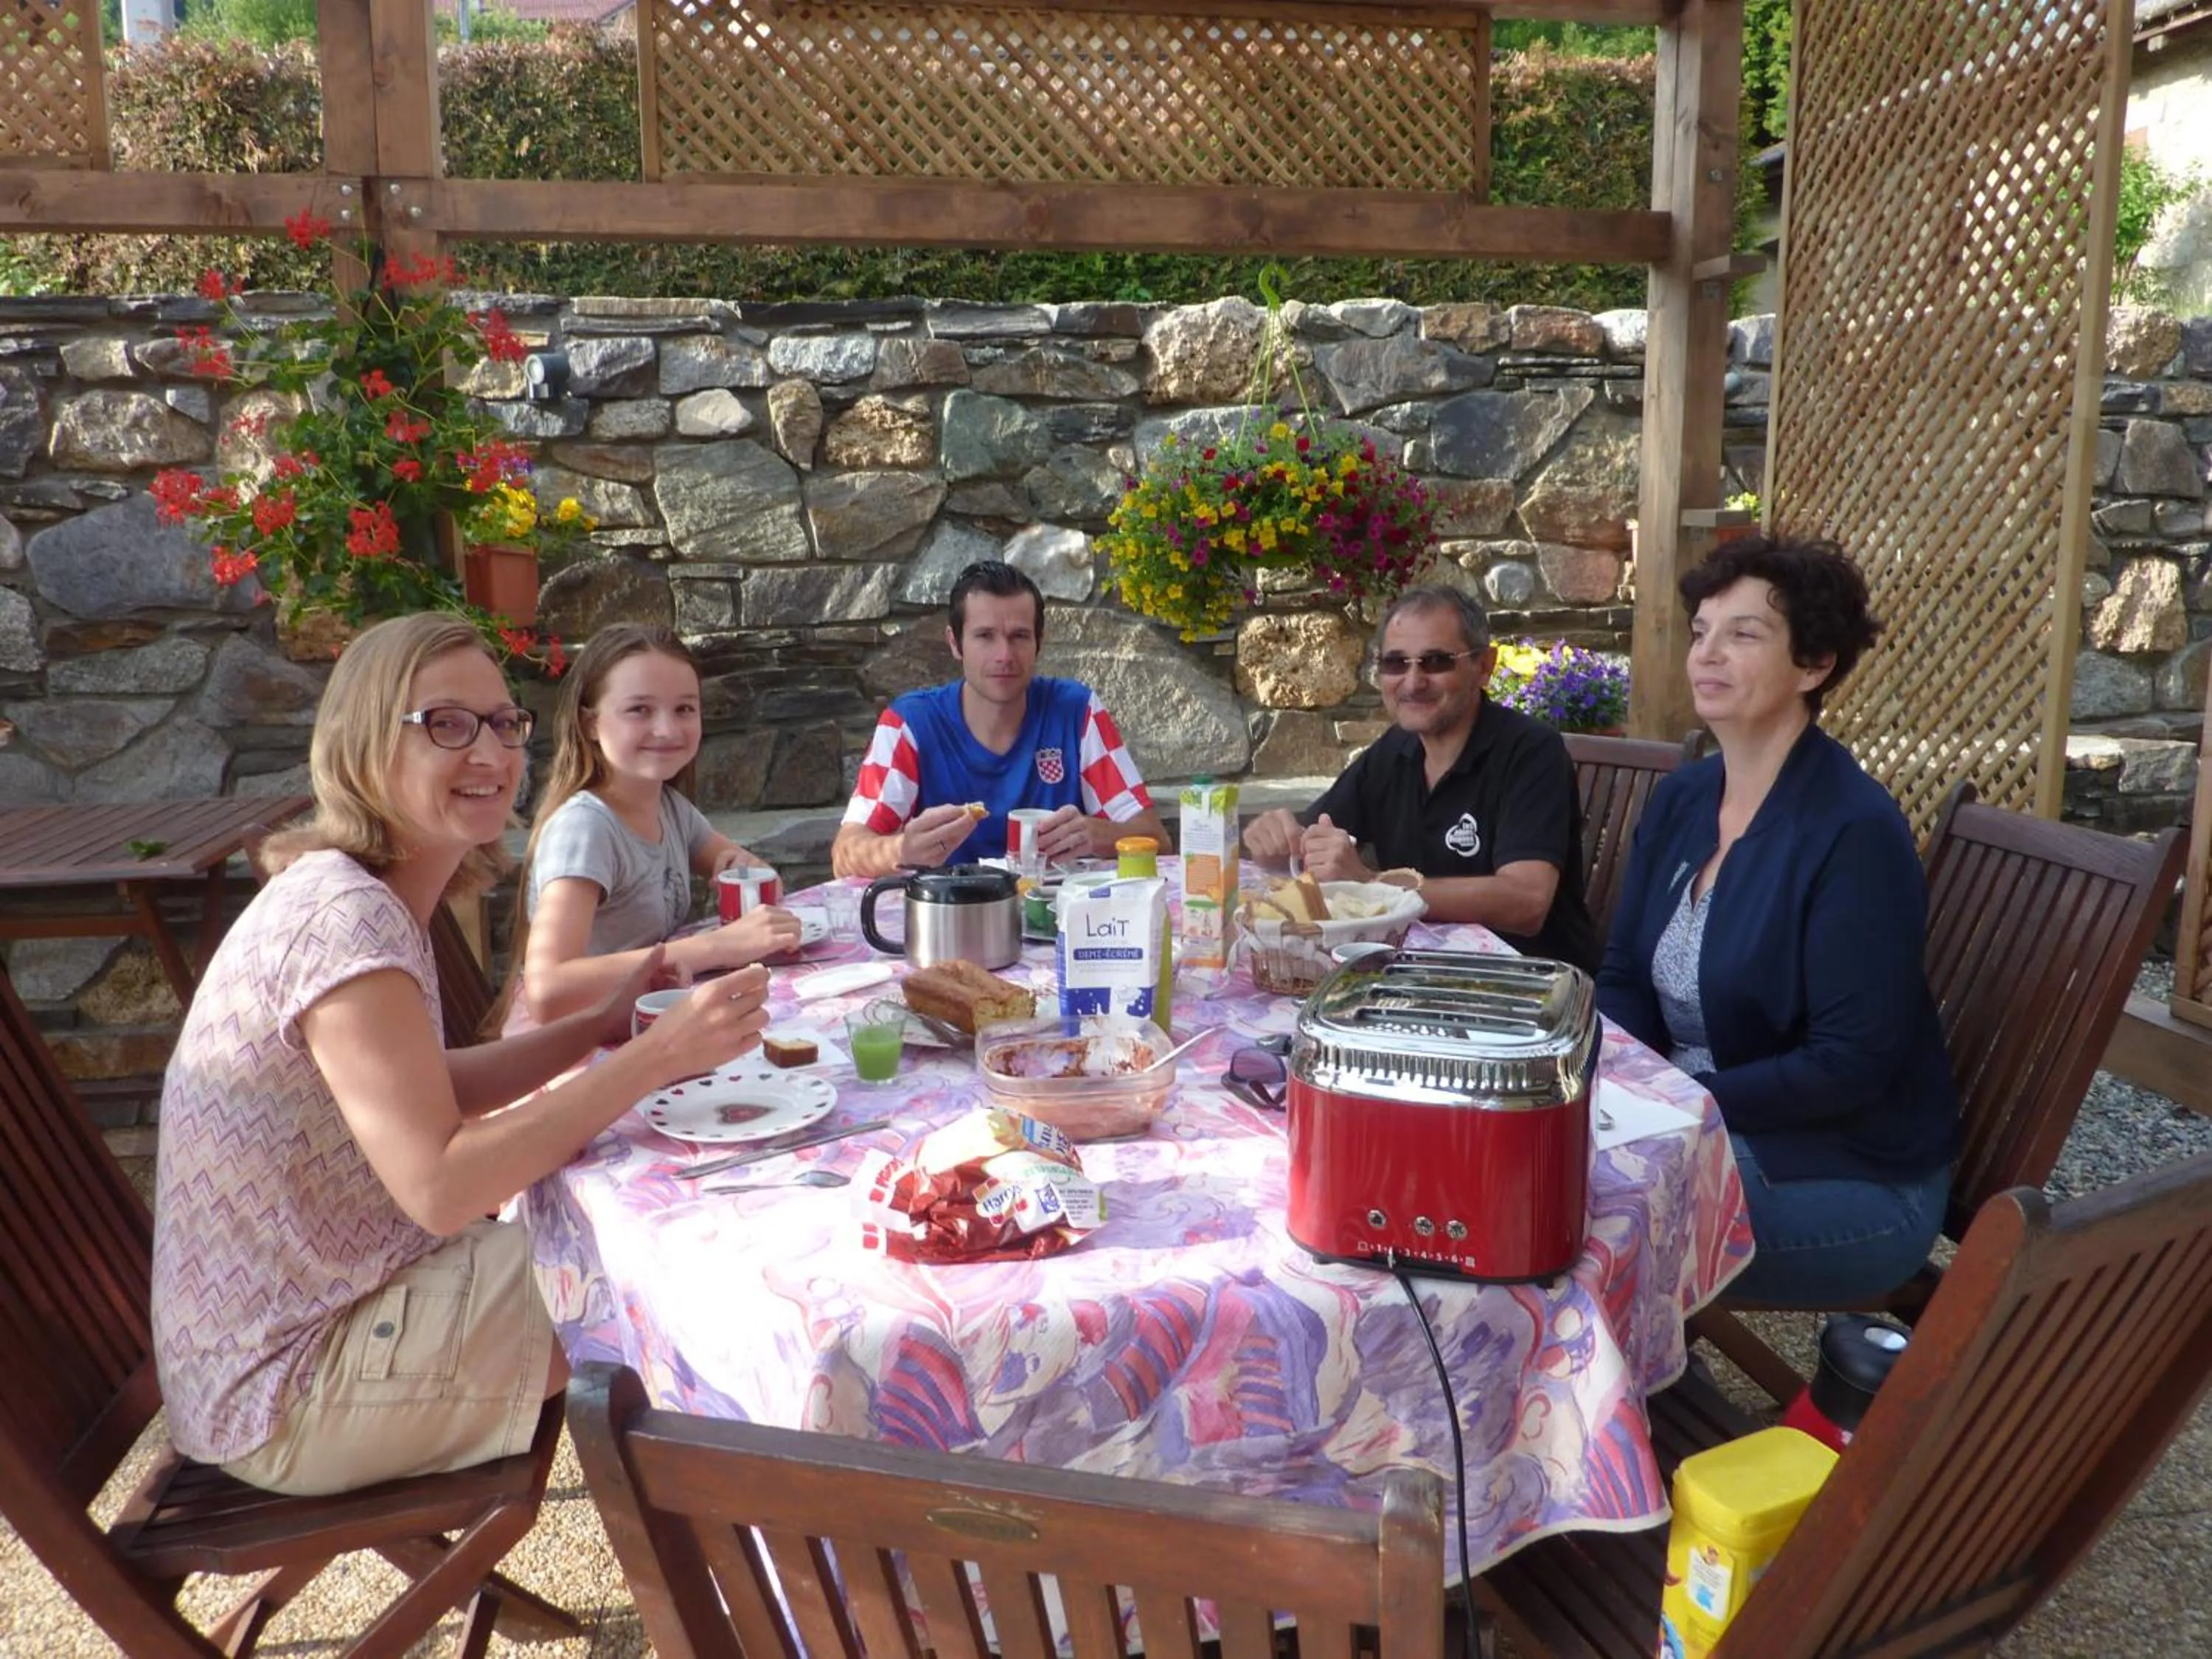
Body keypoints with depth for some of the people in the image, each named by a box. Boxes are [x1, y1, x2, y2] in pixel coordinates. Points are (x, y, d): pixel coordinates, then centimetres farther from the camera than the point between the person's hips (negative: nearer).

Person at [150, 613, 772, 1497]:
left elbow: (421, 1091, 10)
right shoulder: (343, 919, -26)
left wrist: (595, 1026, -1)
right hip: (289, 1397, -9)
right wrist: (657, 1056, -31)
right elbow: (440, 1184, -31)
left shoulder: (352, 896, 3)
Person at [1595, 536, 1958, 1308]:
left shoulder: (1855, 833, -19)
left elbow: (1849, 1065, -22)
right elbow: (1624, 982, 7)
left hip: (1850, 1178, -7)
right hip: (1695, 1127, 7)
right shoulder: (1681, 798, 4)